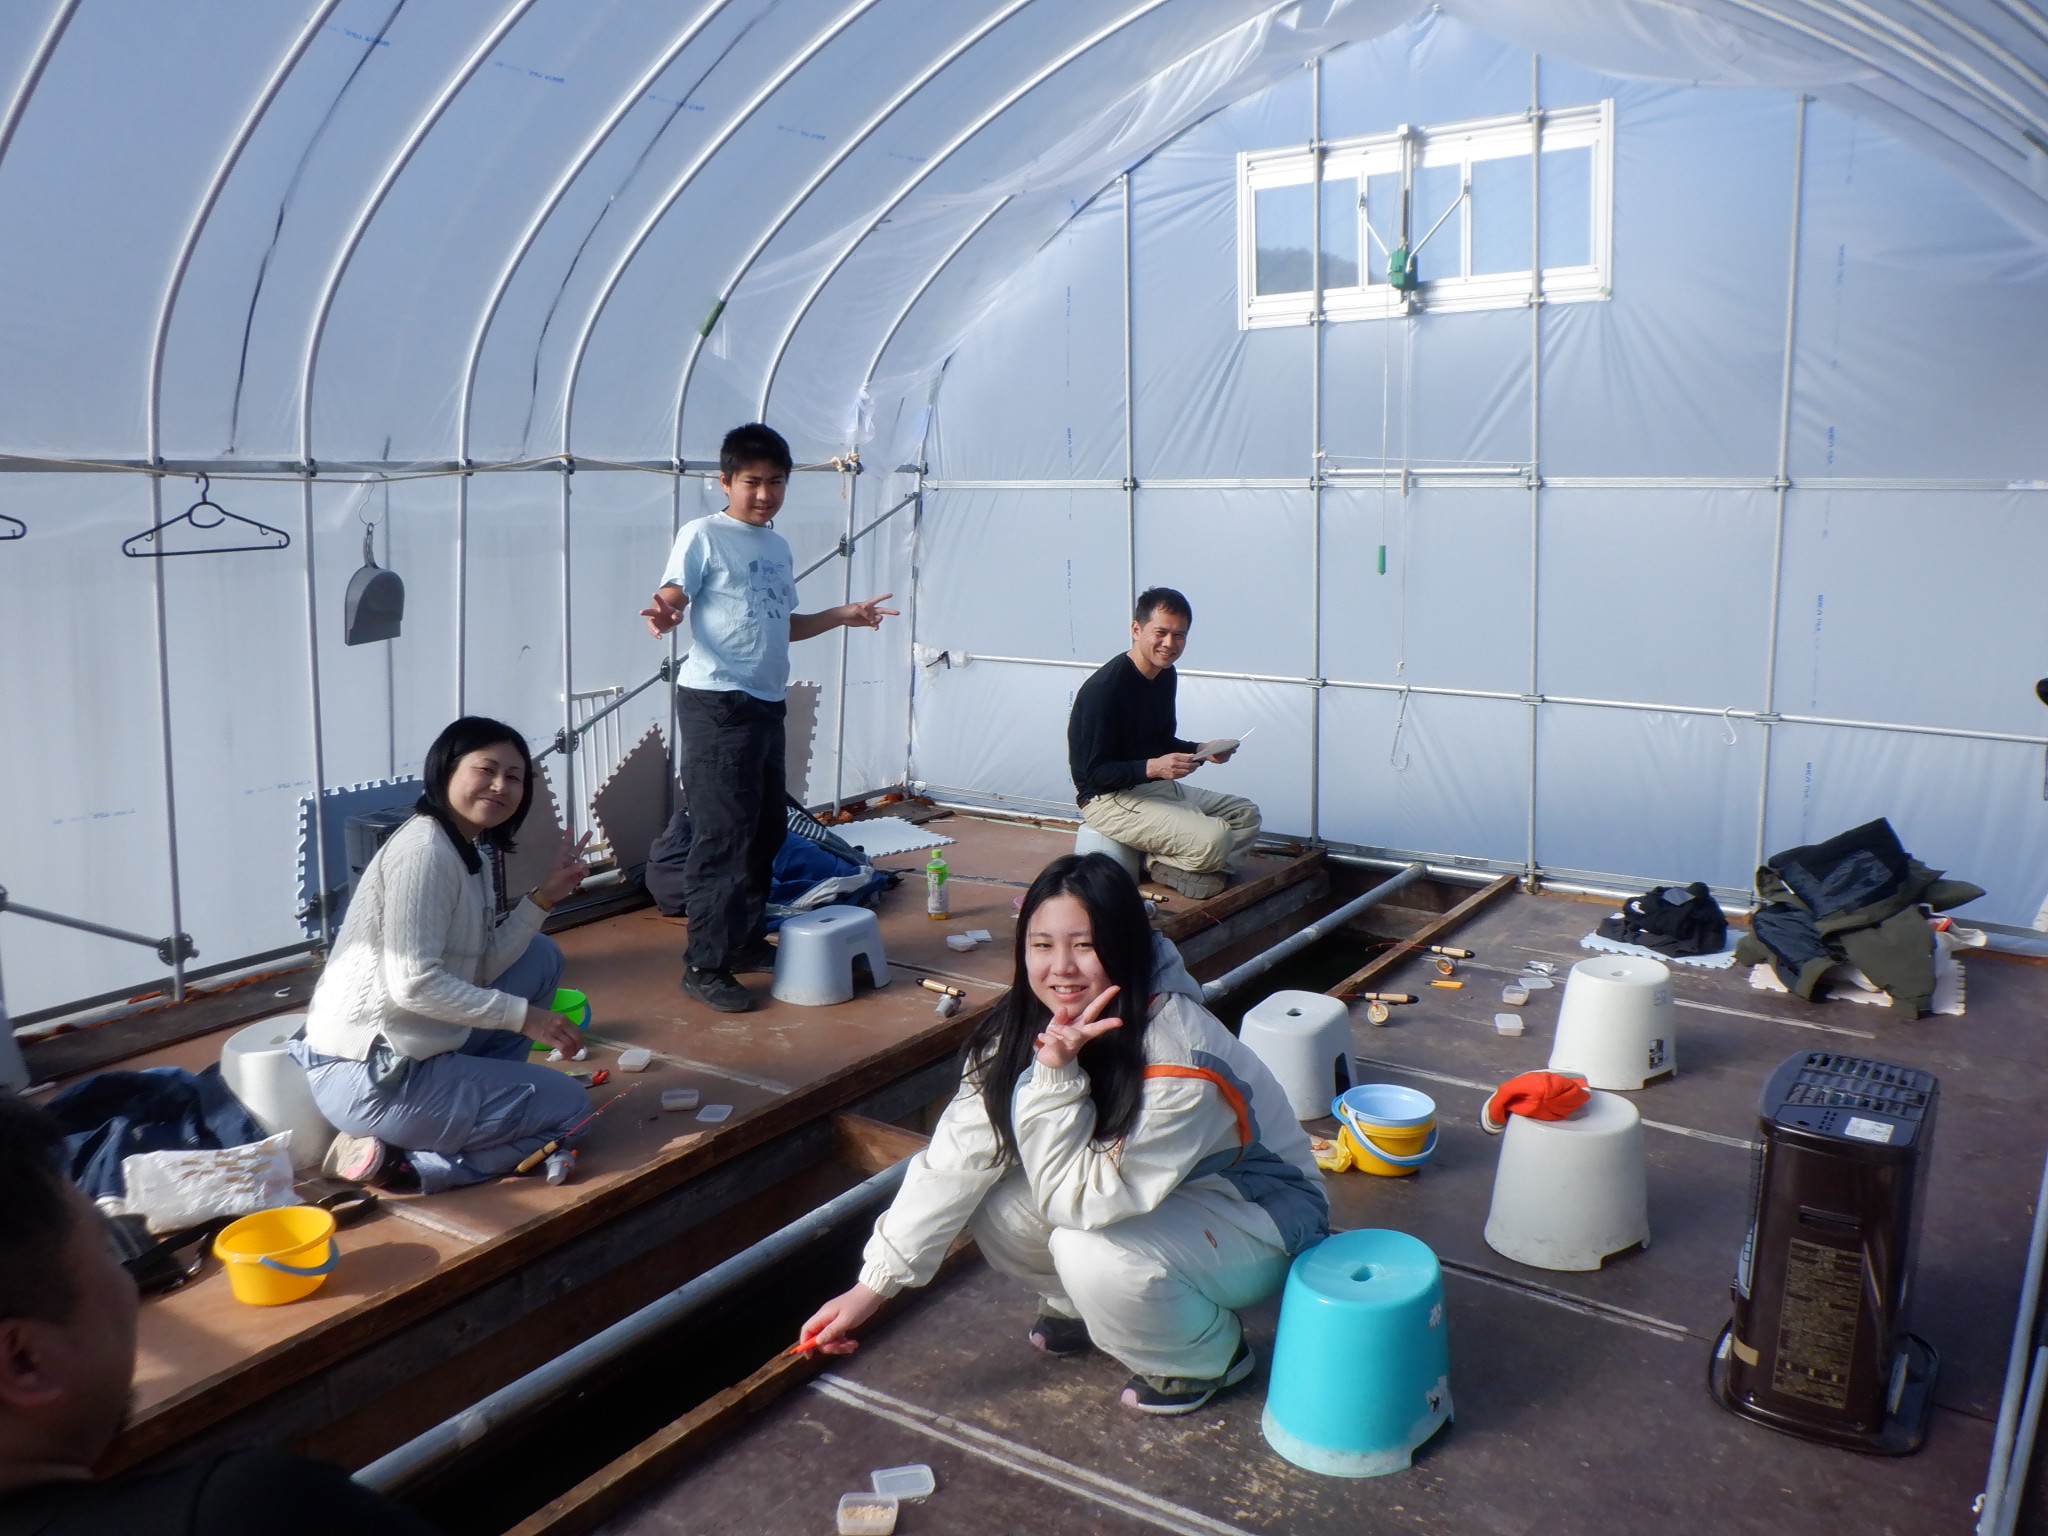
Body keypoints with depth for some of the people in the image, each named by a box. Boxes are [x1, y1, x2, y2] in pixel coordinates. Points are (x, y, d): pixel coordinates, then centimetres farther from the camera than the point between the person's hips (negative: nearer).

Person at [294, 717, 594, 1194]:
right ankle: (394, 1162, -5)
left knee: (542, 956, 16)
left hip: (421, 1044, 9)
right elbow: (413, 983, -25)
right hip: (367, 1077, -9)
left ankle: (480, 1092, 14)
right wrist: (524, 1017, -20)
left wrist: (543, 897, -3)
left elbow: (483, 968, 2)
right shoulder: (425, 850, -20)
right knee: (567, 1106, -1)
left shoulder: (477, 852, 10)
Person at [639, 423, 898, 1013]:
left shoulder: (777, 547, 18)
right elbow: (671, 599, -15)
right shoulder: (703, 535, -5)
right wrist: (661, 615, -36)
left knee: (767, 830, 13)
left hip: (767, 704, 8)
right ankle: (704, 965, -1)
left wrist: (842, 615, 21)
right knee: (723, 835, -8)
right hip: (715, 703, -8)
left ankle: (746, 939, 27)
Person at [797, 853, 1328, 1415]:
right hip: (1149, 1195, 6)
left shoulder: (1177, 1057, -34)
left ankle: (1208, 1354, -1)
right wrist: (872, 1284, -19)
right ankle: (1081, 1306, 13)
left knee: (1091, 1251, -32)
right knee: (994, 1203, -17)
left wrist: (1057, 1074, -41)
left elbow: (1080, 1201, -31)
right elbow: (956, 1158, -15)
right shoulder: (1021, 1030, -15)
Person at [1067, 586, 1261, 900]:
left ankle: (1168, 864, -1)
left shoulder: (1166, 675, 6)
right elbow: (1094, 772, -22)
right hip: (1109, 799, -10)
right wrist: (1153, 767, -34)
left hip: (1159, 786, 10)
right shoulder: (1105, 687, -21)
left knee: (1246, 815, 5)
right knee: (1213, 838, -26)